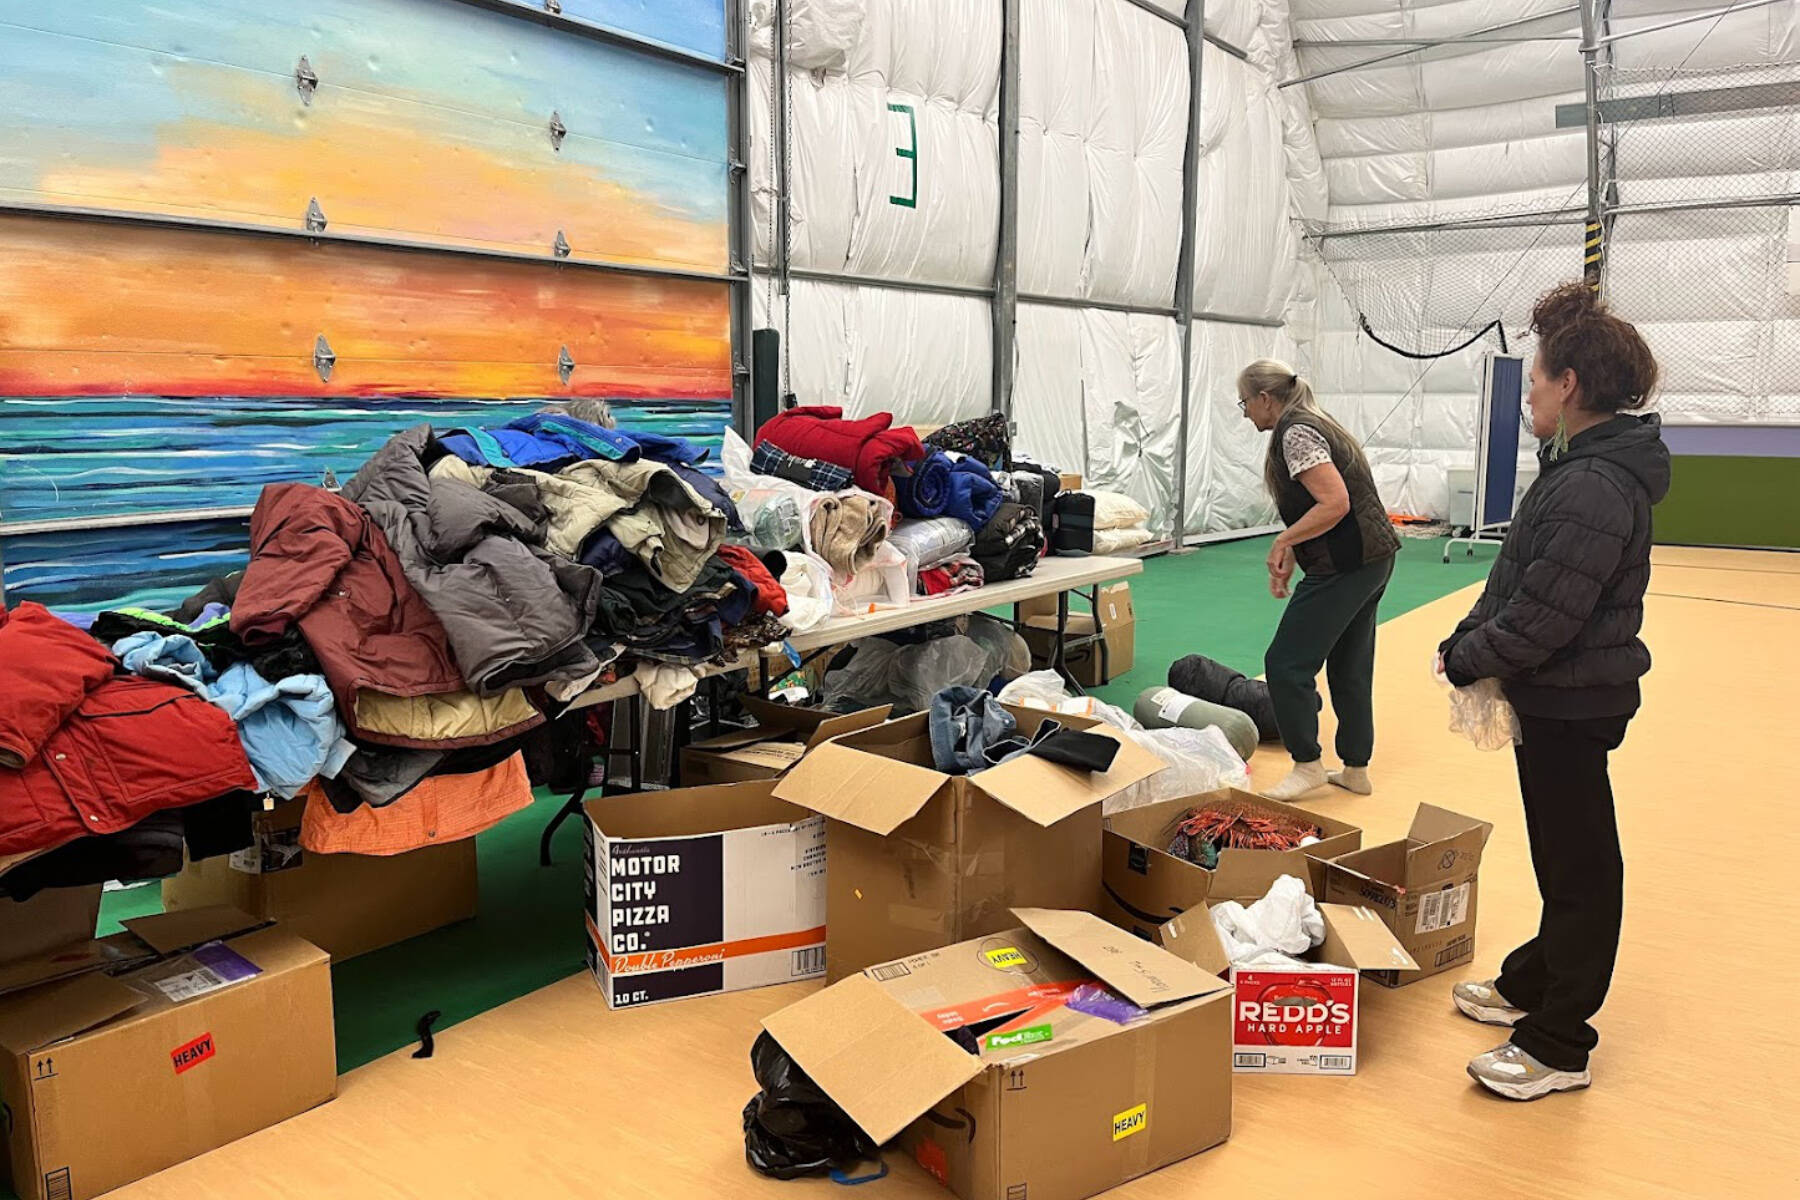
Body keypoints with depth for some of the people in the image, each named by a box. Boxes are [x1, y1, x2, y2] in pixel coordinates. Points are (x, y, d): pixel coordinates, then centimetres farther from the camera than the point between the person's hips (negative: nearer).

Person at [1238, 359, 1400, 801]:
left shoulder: (1295, 433, -14)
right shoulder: (1313, 423, 16)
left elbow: (1335, 503, -24)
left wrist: (1283, 542, -15)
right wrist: (1290, 558, 19)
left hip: (1345, 566, -10)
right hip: (1373, 559, 10)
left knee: (1287, 662, -3)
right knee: (1350, 667, 15)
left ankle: (1308, 765, 7)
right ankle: (1356, 770, 23)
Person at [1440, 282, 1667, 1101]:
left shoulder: (1594, 489, -24)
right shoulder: (1580, 468, 8)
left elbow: (1544, 618, -26)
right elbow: (1516, 582, 14)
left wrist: (1465, 659, -12)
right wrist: (1466, 638, 4)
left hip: (1573, 702, -10)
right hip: (1558, 695, 10)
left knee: (1578, 865, 2)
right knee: (1561, 853, 22)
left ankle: (1558, 1047, 16)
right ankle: (1532, 985, 39)